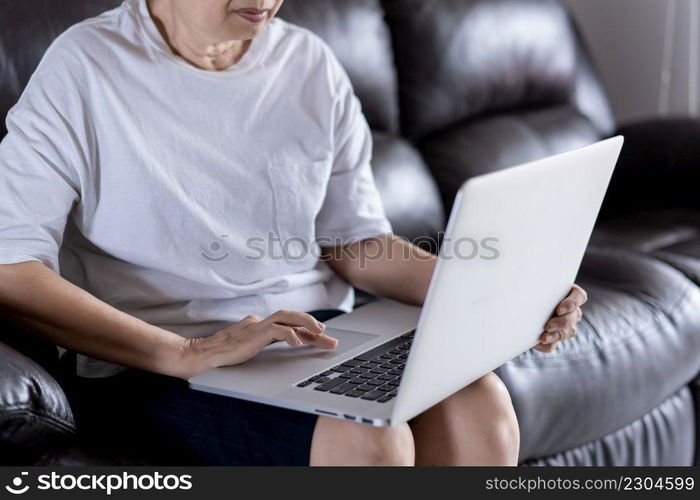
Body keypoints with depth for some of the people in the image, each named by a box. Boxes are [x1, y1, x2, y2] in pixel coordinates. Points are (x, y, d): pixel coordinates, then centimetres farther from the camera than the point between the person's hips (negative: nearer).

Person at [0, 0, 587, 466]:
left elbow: (356, 242, 11)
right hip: (150, 363, -4)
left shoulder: (311, 64, 7)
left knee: (476, 403, -23)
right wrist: (187, 354, -28)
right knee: (367, 437, -30)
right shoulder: (85, 70, -8)